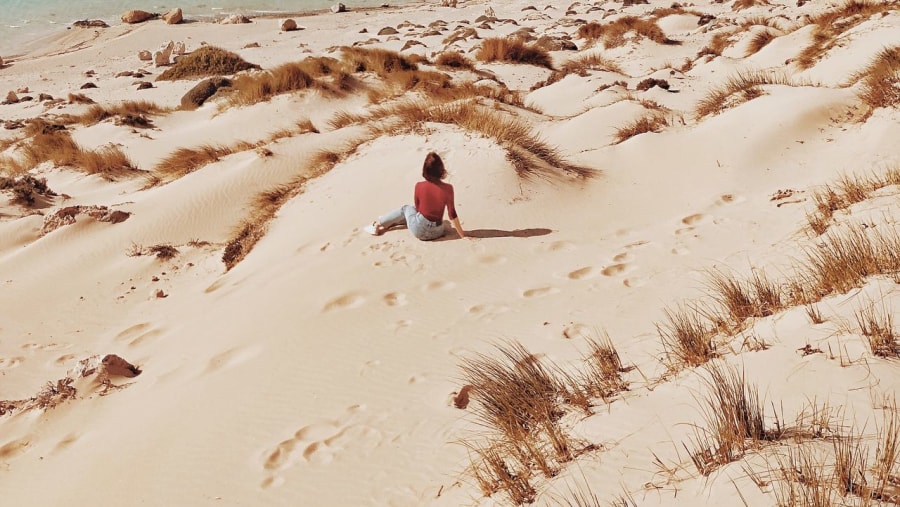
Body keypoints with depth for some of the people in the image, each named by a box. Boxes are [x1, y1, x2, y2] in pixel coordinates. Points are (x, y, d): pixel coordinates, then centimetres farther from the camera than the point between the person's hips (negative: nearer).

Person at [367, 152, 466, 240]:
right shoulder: (447, 188, -15)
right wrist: (462, 234, 1)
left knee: (405, 209, 29)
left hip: (419, 230, -2)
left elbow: (417, 208, 3)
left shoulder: (419, 186, -13)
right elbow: (452, 214, -9)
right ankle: (383, 223, 46)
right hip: (437, 232, 2)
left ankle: (378, 224, 41)